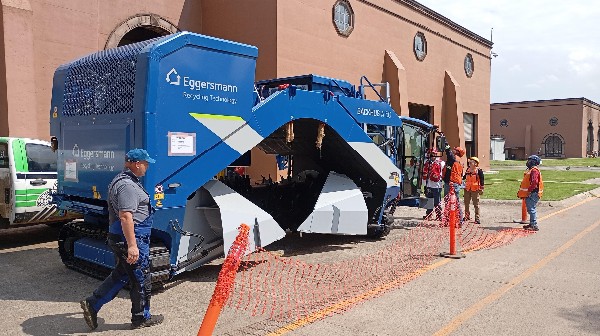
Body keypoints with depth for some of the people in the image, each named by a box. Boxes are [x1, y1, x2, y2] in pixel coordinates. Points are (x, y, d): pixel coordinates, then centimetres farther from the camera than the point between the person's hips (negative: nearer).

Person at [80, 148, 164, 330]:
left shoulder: (121, 180, 15)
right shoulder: (127, 185, -21)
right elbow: (126, 217, -28)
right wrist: (132, 245, -30)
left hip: (119, 239, 10)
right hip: (132, 240, -10)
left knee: (120, 275, 20)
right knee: (140, 280, 4)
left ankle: (92, 304, 21)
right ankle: (141, 318, 18)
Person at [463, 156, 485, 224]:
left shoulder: (479, 170, -8)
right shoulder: (468, 170, 8)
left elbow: (481, 180, -7)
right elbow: (465, 177, 21)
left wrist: (481, 189, -8)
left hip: (475, 189, -6)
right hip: (467, 189, 6)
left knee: (476, 204, 0)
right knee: (466, 204, 13)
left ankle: (477, 218, 6)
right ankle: (467, 216, 28)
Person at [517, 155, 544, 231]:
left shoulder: (534, 171, -15)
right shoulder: (530, 170, 19)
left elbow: (534, 183, -26)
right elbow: (526, 182, 25)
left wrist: (529, 191, -25)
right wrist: (520, 192, 21)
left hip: (533, 194, -11)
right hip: (530, 194, 11)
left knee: (531, 209, -12)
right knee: (530, 209, 16)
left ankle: (534, 226, -12)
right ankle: (532, 224, 24)